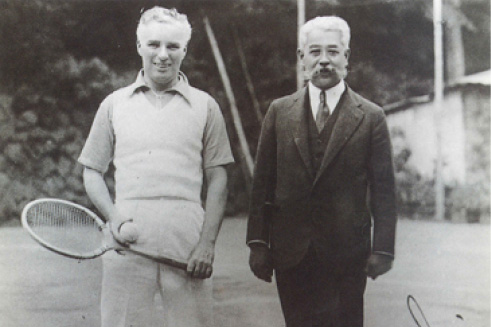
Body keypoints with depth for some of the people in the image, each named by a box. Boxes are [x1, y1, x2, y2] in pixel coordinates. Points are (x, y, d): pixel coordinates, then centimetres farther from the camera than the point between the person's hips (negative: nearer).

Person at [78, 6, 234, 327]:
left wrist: (208, 243, -4)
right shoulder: (115, 104, 13)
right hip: (128, 241, 1)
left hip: (187, 240, 0)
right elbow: (92, 172, 14)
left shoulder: (205, 106, 10)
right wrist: (113, 217, -4)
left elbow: (217, 180, 7)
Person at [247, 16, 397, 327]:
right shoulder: (280, 112, 7)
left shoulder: (371, 117, 1)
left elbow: (384, 192, 0)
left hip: (347, 254, -2)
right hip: (291, 253, 2)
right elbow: (263, 182, 6)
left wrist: (382, 250, -5)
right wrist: (258, 242, 2)